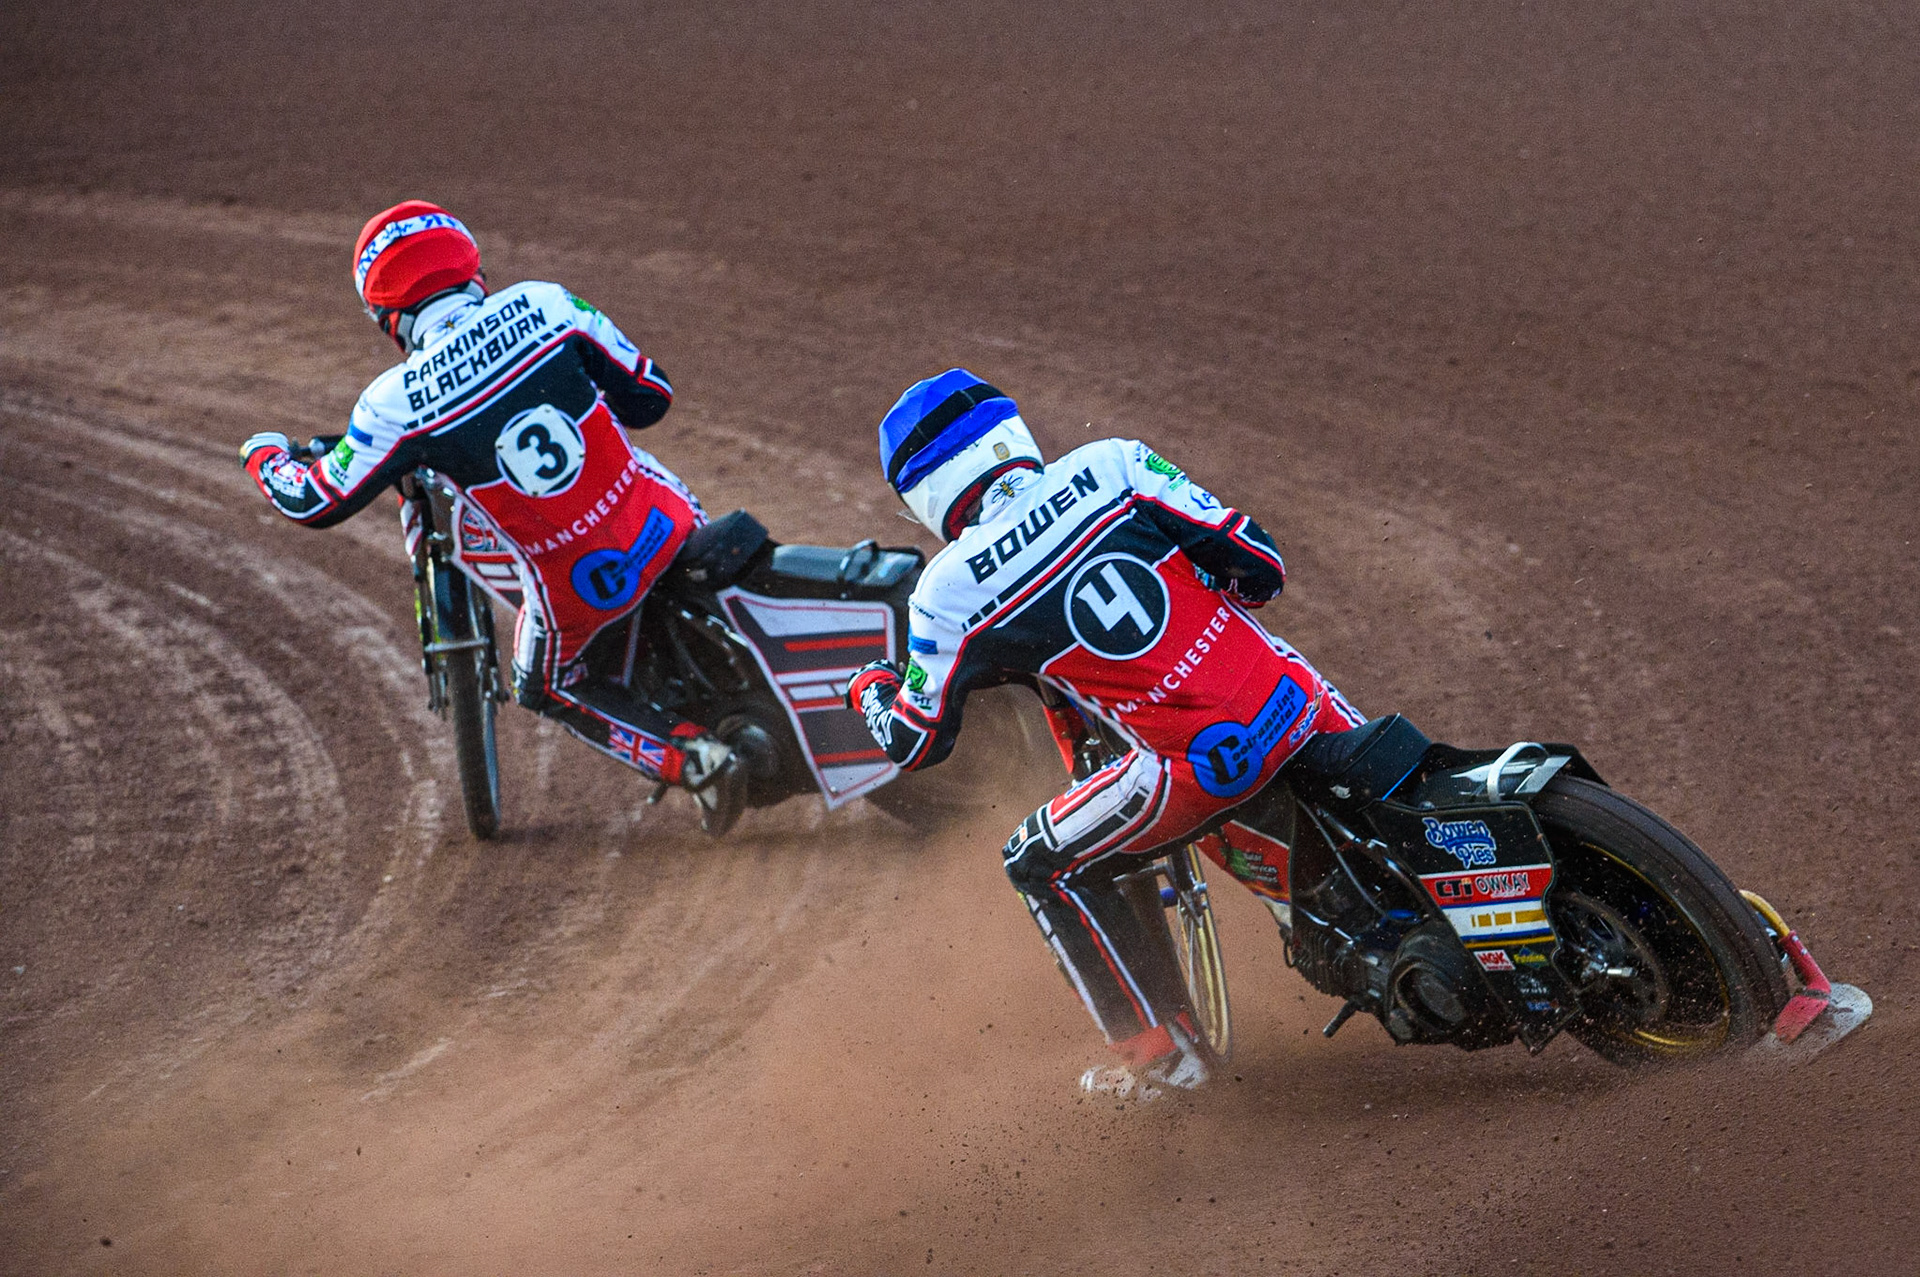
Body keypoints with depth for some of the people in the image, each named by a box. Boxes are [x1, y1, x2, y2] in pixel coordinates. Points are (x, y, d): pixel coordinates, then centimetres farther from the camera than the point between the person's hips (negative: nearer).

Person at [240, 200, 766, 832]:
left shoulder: (398, 404, -12)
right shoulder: (542, 305, -7)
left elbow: (317, 504, 2)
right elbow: (652, 395, 0)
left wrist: (264, 457, 24)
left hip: (579, 589, -2)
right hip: (669, 530, 3)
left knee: (555, 688, 26)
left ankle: (696, 757, 5)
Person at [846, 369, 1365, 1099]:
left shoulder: (952, 590, -2)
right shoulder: (1109, 466, 4)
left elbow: (915, 744, 10)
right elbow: (1260, 561, 4)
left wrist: (868, 688, 32)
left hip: (1204, 765, -4)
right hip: (1298, 704, 4)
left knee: (1043, 864, 18)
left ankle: (1155, 1049, 21)